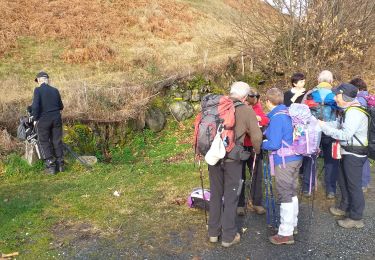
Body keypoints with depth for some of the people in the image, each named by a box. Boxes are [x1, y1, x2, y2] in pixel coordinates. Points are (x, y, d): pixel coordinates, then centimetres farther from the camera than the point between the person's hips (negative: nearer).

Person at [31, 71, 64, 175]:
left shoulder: (38, 90, -7)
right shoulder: (55, 90, 5)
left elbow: (35, 106, -16)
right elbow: (61, 106, 11)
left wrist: (35, 119, -4)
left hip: (43, 120, -4)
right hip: (56, 118, 4)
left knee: (44, 142, 7)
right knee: (57, 141, 12)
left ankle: (50, 166, 5)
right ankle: (60, 164, 18)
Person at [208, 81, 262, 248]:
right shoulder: (247, 111, -4)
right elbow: (256, 137, -5)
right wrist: (257, 151, 16)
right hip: (232, 158, -4)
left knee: (215, 194, 18)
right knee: (231, 197, 10)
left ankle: (213, 232, 30)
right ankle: (228, 236, 20)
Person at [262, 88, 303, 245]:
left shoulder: (277, 117, -19)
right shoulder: (288, 113, 8)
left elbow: (274, 144, -22)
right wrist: (267, 133, 22)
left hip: (284, 161, -9)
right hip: (295, 158, 9)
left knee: (284, 196, -1)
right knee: (292, 192, 19)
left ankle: (286, 233, 9)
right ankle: (292, 224, 35)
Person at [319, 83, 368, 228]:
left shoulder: (354, 112, -24)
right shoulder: (349, 110, 8)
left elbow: (344, 135, -28)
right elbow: (339, 124, 11)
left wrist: (324, 127, -22)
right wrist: (322, 123, -2)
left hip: (354, 154, -10)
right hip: (347, 152, 10)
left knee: (354, 185, 1)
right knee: (343, 181, 22)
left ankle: (356, 218, 15)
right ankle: (345, 208, 40)